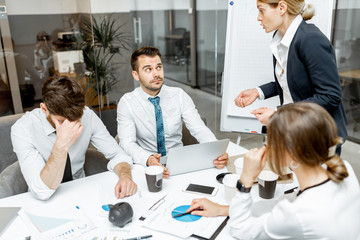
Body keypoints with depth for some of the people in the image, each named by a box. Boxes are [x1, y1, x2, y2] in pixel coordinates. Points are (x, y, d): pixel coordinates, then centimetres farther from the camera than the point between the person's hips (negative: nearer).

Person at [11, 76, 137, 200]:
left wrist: (125, 176, -29)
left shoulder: (87, 115, -14)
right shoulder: (22, 129, -22)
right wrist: (61, 146, -39)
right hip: (44, 204, -2)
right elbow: (42, 191, -28)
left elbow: (117, 154, -8)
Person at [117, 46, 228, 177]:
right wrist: (148, 159, -35)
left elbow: (200, 129, -6)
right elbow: (127, 143, -14)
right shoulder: (127, 103, -6)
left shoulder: (179, 95, -1)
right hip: (146, 166, -2)